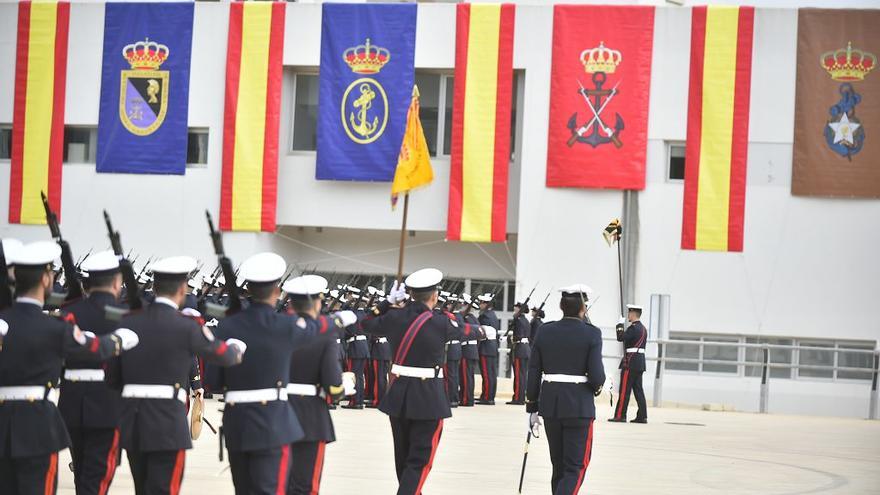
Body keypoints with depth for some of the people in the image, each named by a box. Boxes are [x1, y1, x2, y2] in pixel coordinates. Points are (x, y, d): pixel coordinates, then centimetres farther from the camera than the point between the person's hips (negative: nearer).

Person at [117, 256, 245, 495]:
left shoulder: (127, 323, 5)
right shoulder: (186, 327, -9)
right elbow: (224, 356, 5)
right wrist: (236, 346, 27)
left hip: (131, 421, 6)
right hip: (167, 423, -6)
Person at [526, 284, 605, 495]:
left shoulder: (545, 331, 2)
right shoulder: (591, 334, -8)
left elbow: (533, 373, 3)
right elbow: (596, 375, -13)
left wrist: (532, 408, 10)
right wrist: (598, 386, 11)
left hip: (550, 404, 4)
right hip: (579, 406, -4)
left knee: (559, 466, 17)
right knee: (576, 467, -1)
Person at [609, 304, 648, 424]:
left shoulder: (633, 327, -14)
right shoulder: (643, 328, 16)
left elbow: (620, 338, -20)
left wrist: (620, 325, -7)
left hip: (630, 363, -9)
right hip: (640, 363, 9)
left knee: (624, 390, -6)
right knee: (638, 390, 8)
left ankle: (620, 415, -5)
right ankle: (642, 416, 5)